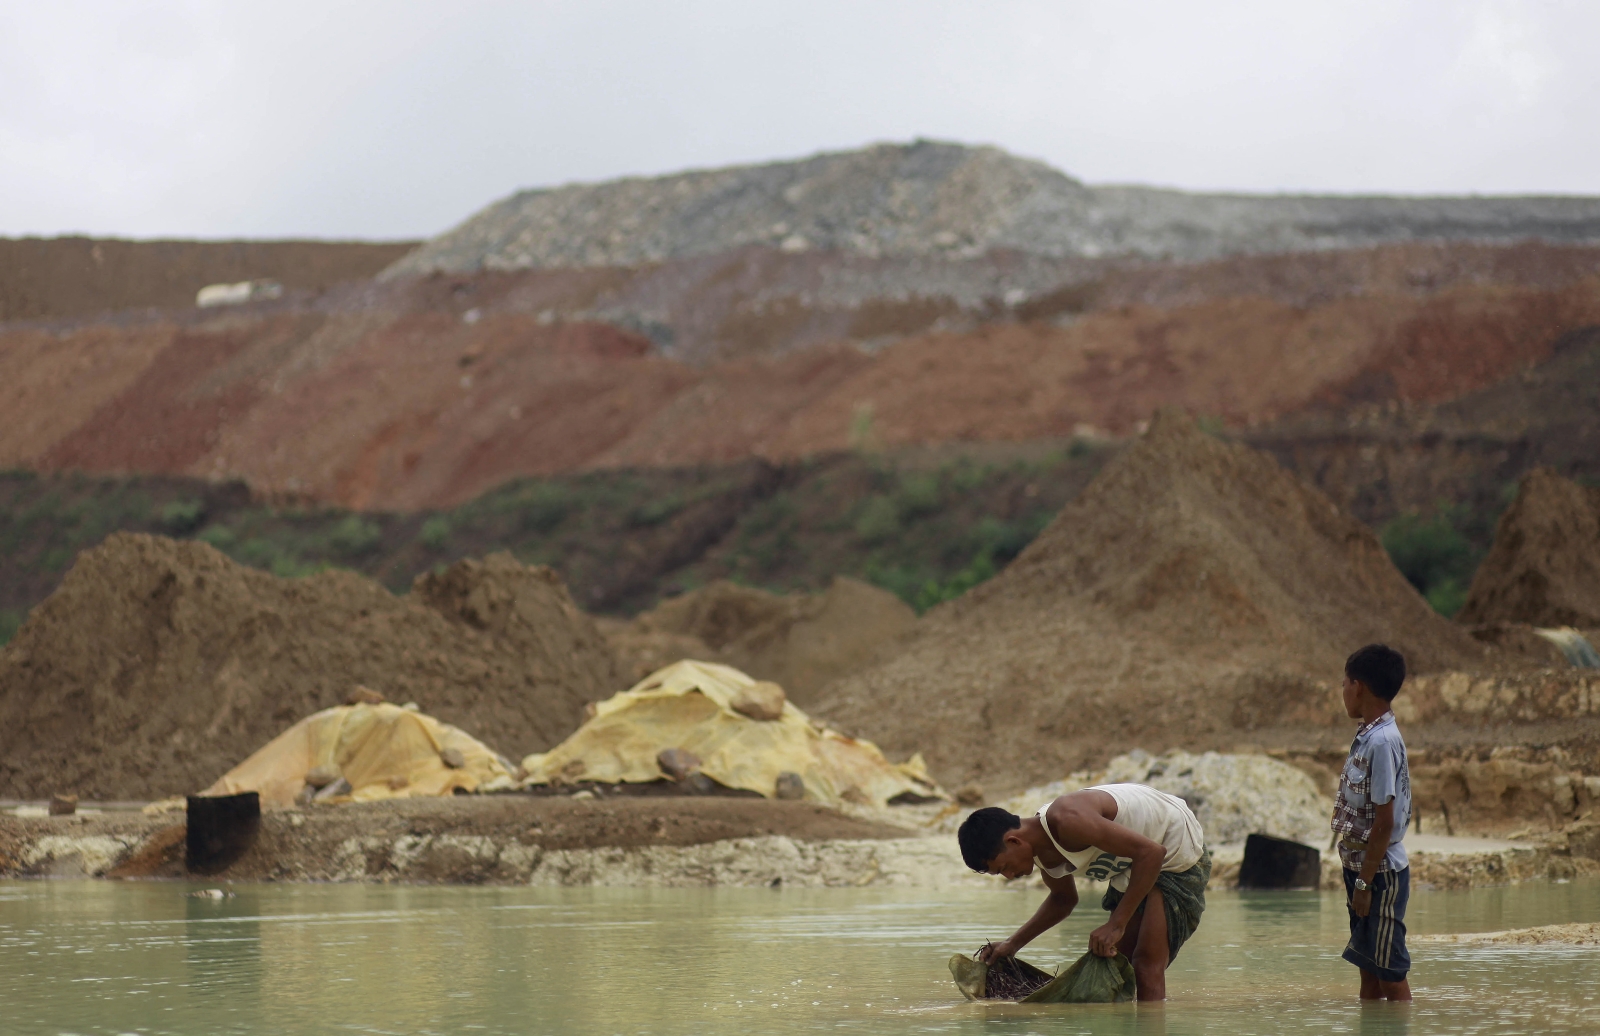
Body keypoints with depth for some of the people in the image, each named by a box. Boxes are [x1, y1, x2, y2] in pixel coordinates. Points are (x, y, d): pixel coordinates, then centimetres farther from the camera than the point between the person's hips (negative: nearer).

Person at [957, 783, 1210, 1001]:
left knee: (1147, 968, -15)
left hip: (1178, 856, -10)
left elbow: (1151, 852, -35)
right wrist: (1012, 945, 6)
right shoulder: (1042, 850, -3)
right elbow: (1063, 898, 17)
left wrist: (1117, 924, -33)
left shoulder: (1067, 821, -34)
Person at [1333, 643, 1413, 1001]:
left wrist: (1365, 882, -19)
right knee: (1368, 968, 14)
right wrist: (1356, 877, 15)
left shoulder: (1382, 742, -19)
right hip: (1363, 867, 9)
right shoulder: (1368, 736, 10)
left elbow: (1384, 821, -21)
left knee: (1390, 971, -4)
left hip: (1382, 872, -9)